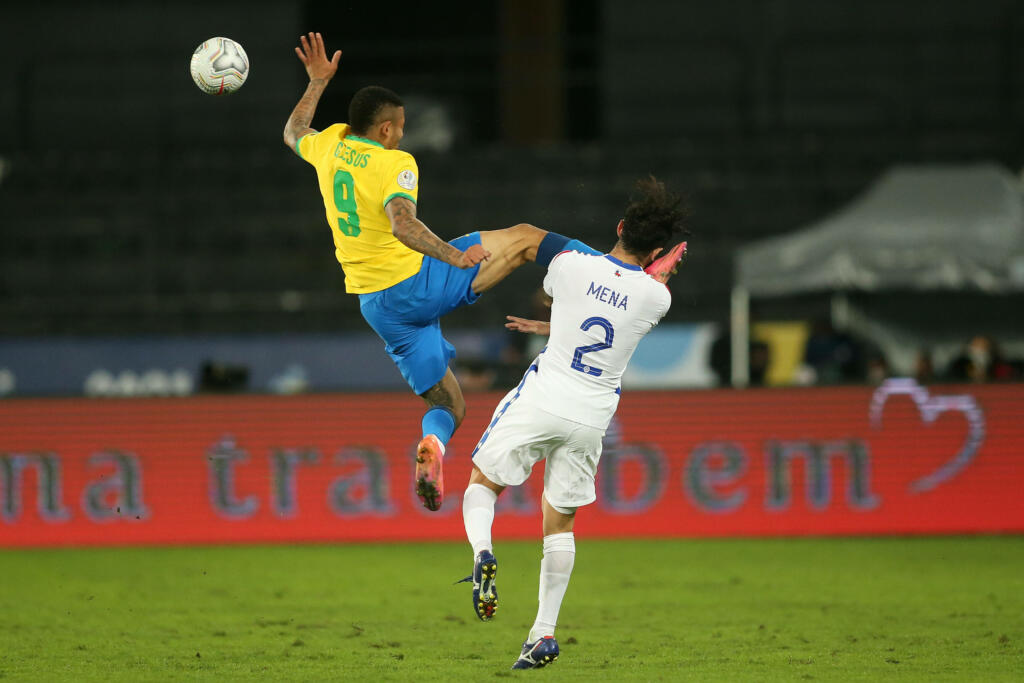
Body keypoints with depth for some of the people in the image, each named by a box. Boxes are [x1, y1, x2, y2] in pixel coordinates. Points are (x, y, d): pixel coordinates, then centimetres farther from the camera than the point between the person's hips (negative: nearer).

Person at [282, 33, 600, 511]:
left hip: (376, 305, 7)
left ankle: (432, 445, -22)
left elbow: (293, 135, 29)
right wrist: (452, 256, -41)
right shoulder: (395, 163, -14)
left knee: (447, 405, 12)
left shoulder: (330, 146, 5)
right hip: (416, 283, -6)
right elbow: (402, 225, -32)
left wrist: (317, 82, 35)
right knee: (523, 238, 3)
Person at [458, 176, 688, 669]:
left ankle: (483, 554, -17)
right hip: (591, 416, 2)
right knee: (560, 521, 14)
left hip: (542, 398, -2)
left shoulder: (571, 264, -8)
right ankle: (544, 633, 9)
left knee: (482, 482, 14)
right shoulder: (656, 296, -6)